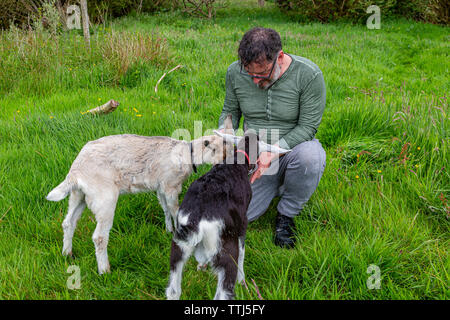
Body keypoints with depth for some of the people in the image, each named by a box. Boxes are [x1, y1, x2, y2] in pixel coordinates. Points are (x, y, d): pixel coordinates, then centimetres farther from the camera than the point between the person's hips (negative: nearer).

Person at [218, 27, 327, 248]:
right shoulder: (235, 72, -9)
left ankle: (286, 215, -9)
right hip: (254, 156, 3)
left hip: (291, 149, -2)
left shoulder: (309, 74, -20)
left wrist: (272, 152, -30)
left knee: (309, 156, -39)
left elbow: (308, 126, -17)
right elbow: (230, 111, 6)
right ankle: (274, 186, 19)